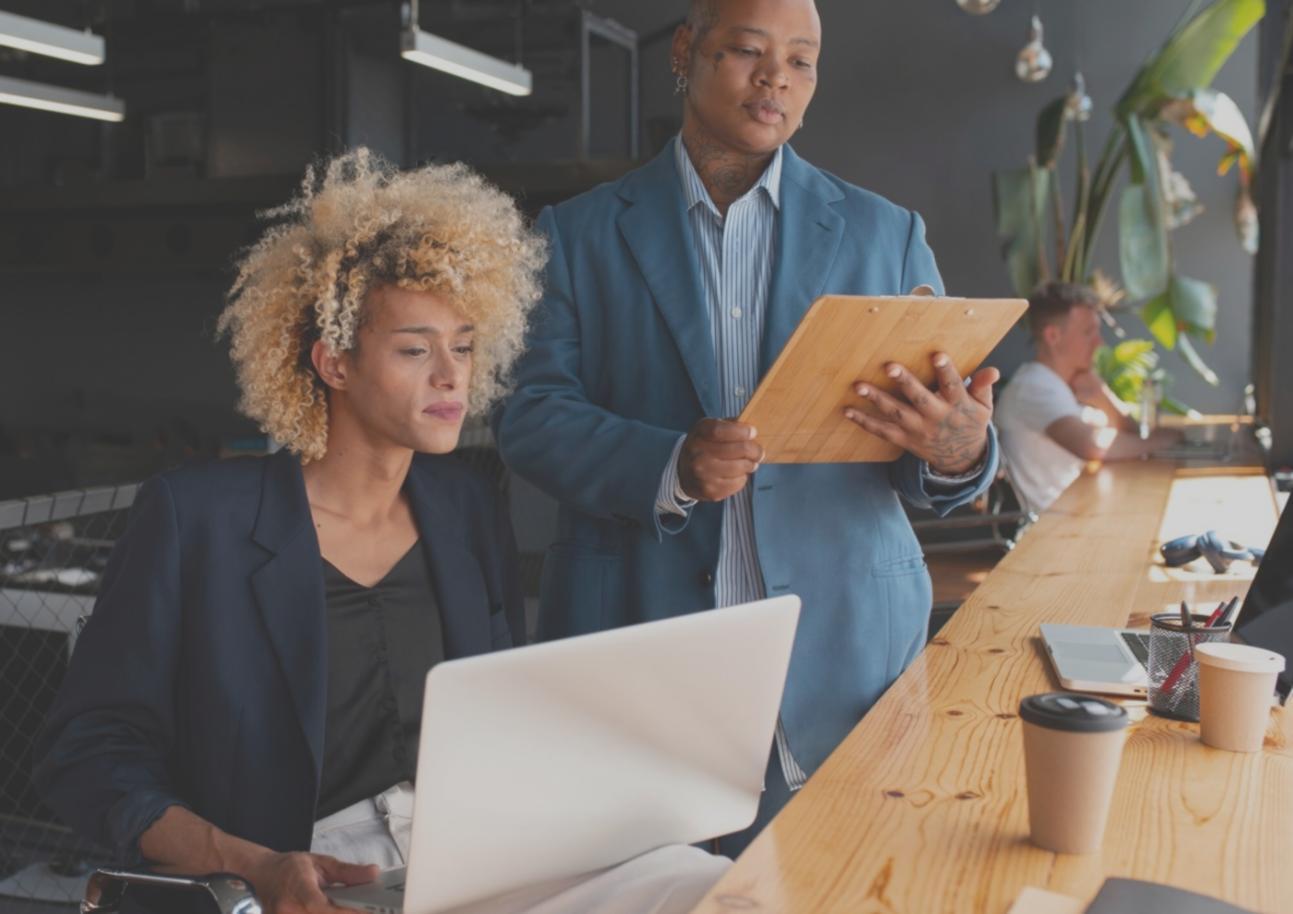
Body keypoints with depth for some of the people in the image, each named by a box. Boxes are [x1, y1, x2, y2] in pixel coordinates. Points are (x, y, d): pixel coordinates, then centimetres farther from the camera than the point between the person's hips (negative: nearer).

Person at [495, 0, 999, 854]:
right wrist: (668, 466, -19)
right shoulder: (580, 233, 5)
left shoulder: (885, 233, 9)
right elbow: (530, 415, -2)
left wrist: (960, 448, -19)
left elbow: (951, 430, 6)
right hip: (638, 633, -1)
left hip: (839, 645, 1)